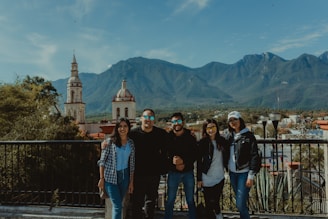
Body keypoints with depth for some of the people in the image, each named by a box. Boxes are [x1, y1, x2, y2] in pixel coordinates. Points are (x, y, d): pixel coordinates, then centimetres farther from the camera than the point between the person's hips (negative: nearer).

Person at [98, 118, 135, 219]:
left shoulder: (131, 143, 4)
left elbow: (132, 164, 7)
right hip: (110, 177, -3)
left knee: (118, 204, 13)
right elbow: (102, 161, -4)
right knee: (117, 205, -6)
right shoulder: (110, 141, -6)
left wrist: (131, 182, 6)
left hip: (124, 176, 4)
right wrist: (101, 178, -7)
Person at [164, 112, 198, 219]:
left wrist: (184, 162, -15)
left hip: (188, 172, 1)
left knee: (190, 200, 10)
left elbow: (195, 155, 0)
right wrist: (173, 163, -19)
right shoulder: (168, 138, -3)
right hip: (173, 173, -1)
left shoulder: (190, 138, 1)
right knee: (170, 200, 7)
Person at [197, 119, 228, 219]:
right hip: (207, 179, -3)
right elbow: (199, 162, -8)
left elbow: (226, 158, 9)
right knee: (209, 204, 9)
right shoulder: (202, 143, -11)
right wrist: (199, 179, -8)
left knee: (216, 201, 17)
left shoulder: (222, 141, 0)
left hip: (220, 178, 3)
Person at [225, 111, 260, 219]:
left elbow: (254, 156, -10)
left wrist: (251, 175, -13)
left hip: (244, 173, -5)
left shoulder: (248, 135, -8)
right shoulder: (229, 136, 6)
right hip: (232, 173, 5)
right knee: (239, 203, 12)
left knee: (240, 204, -8)